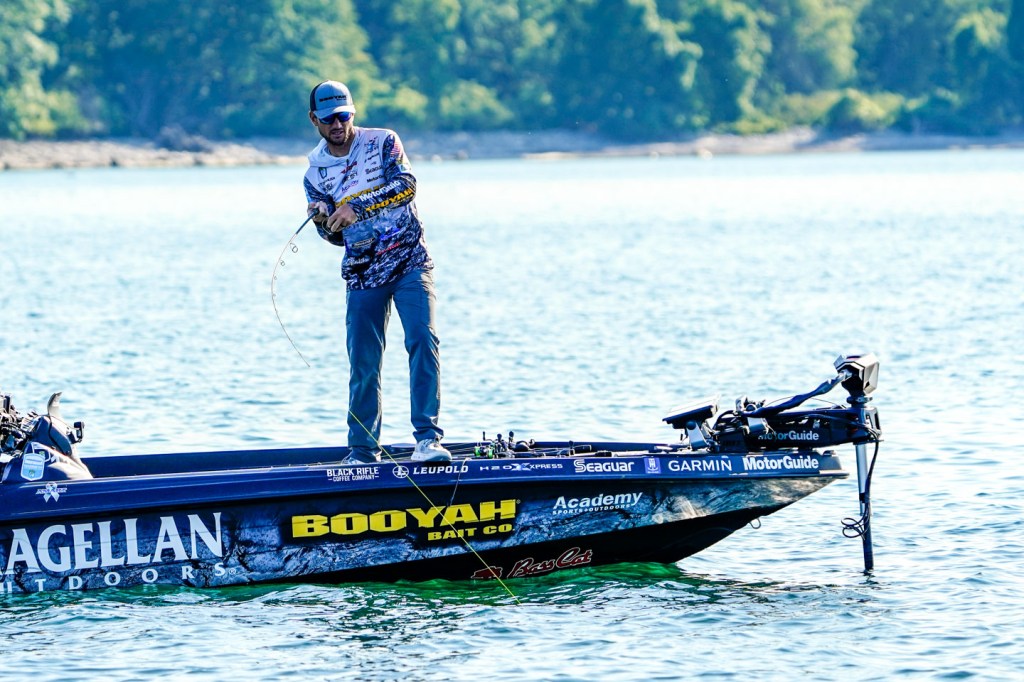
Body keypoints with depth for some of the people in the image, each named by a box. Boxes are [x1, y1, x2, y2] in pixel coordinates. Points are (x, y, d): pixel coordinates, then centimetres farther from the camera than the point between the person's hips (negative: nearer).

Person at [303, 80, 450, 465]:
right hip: (362, 271, 3)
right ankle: (362, 451, 11)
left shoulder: (382, 142, -2)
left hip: (410, 261, -3)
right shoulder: (315, 170, 6)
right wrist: (323, 222, -15)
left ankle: (428, 437, -21)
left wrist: (357, 208, -28)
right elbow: (337, 237, 8)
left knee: (422, 341, -18)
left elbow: (406, 185, -19)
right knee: (363, 364, 1)